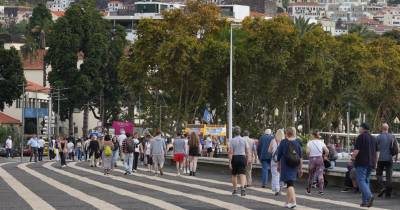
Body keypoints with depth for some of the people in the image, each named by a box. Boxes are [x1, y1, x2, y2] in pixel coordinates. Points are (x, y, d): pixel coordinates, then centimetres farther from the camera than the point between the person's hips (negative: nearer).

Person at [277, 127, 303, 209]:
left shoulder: (283, 142, -6)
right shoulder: (297, 142, 2)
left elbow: (279, 155, 0)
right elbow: (300, 157, 3)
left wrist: (278, 165, 12)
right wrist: (301, 168, 8)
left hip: (286, 166, -4)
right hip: (294, 167, 4)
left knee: (290, 184, -8)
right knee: (290, 183, 16)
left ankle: (293, 201, -23)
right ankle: (288, 202, 22)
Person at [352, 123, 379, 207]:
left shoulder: (361, 137, -8)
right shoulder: (373, 138, 15)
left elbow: (356, 150, -14)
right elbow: (377, 152, 16)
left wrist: (352, 157, 0)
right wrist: (375, 162, 22)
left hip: (361, 162, -7)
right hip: (371, 163, 7)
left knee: (361, 180, -9)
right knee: (366, 181, 13)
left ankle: (369, 196, -30)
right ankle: (365, 201, 7)